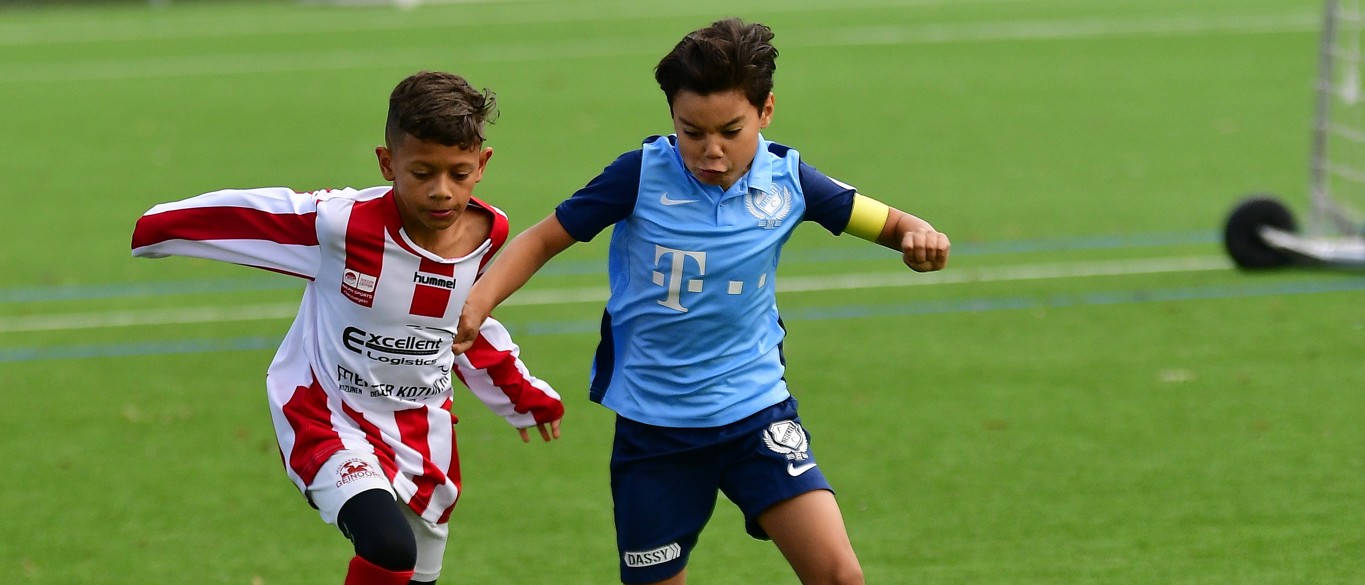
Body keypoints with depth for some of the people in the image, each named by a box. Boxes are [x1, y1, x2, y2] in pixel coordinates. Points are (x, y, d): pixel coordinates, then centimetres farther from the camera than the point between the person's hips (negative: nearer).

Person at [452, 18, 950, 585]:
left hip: (757, 411, 1)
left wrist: (918, 235, -20)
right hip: (652, 426, 0)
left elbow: (882, 221, 4)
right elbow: (543, 240, -3)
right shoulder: (641, 175, -11)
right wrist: (479, 300, -19)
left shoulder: (786, 179, -5)